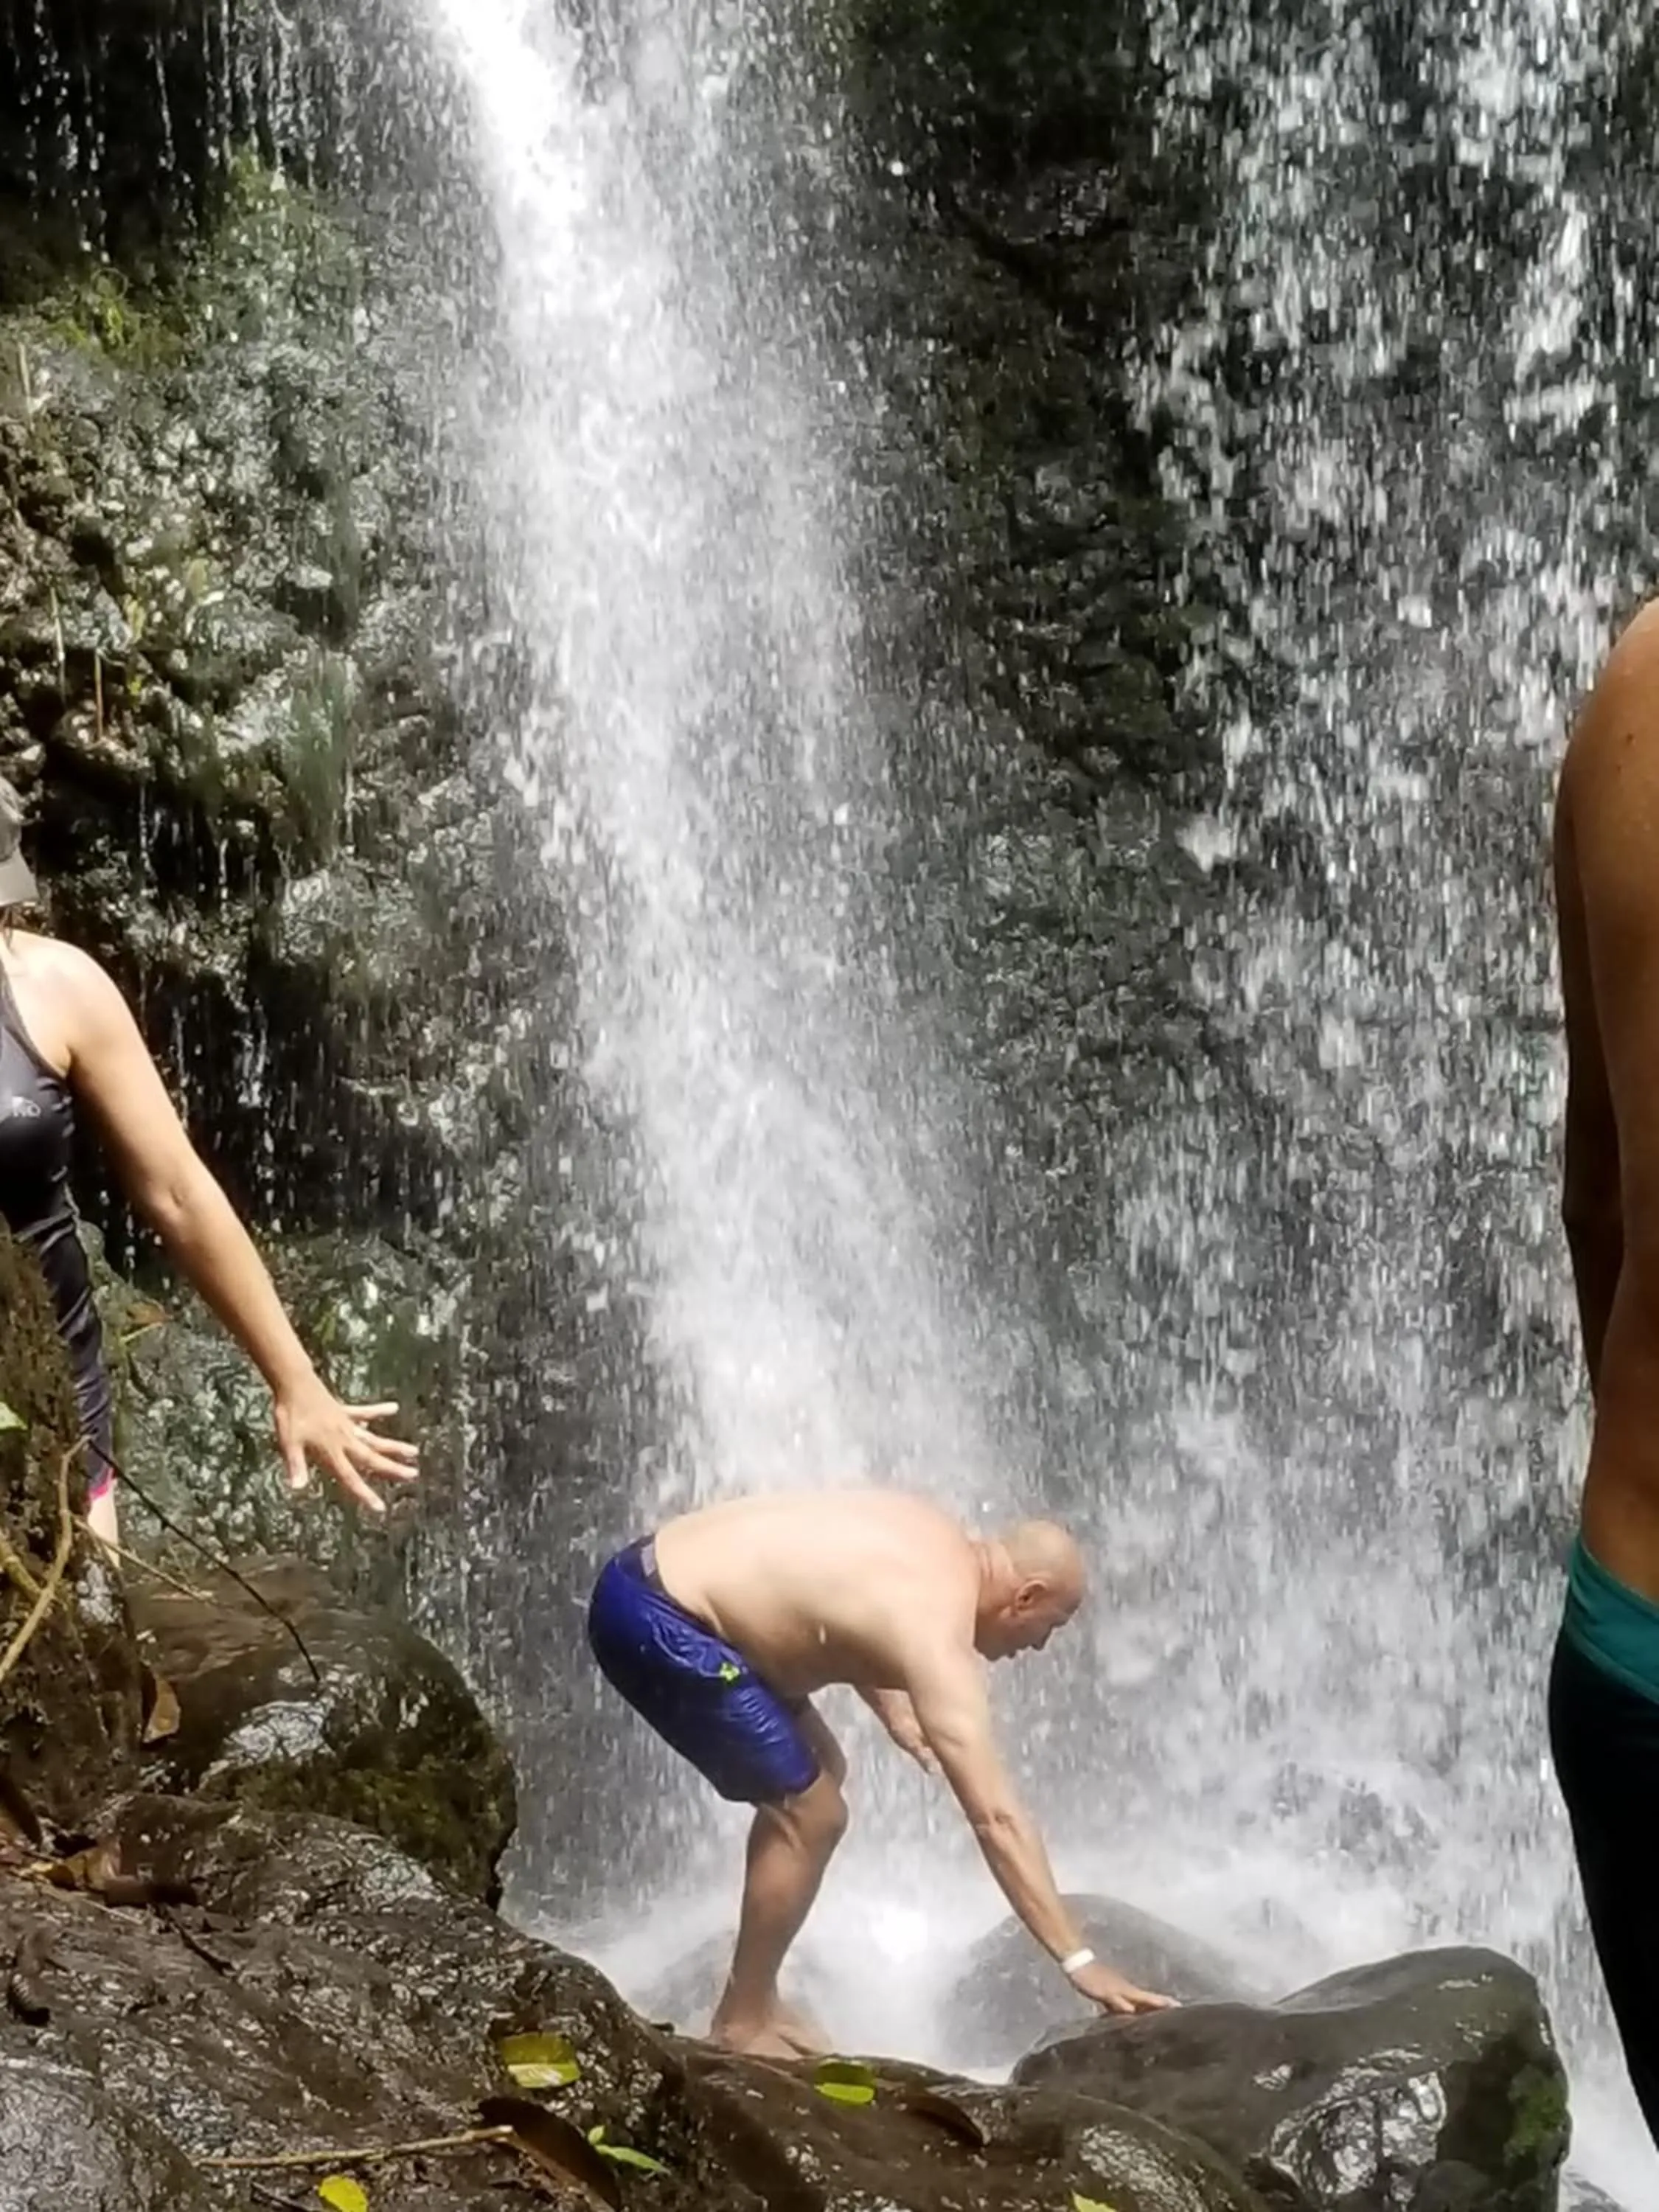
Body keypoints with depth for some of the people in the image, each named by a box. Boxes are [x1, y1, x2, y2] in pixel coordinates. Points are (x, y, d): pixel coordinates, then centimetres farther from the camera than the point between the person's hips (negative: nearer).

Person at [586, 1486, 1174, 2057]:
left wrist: (893, 1709, 15)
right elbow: (996, 1817, -21)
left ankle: (751, 1994, 27)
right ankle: (741, 2025, 10)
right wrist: (1079, 1960, -19)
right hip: (652, 1618, -10)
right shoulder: (936, 1633, -18)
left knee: (818, 1772, 19)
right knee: (811, 1813, -5)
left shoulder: (937, 1542, 9)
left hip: (658, 1575, 10)